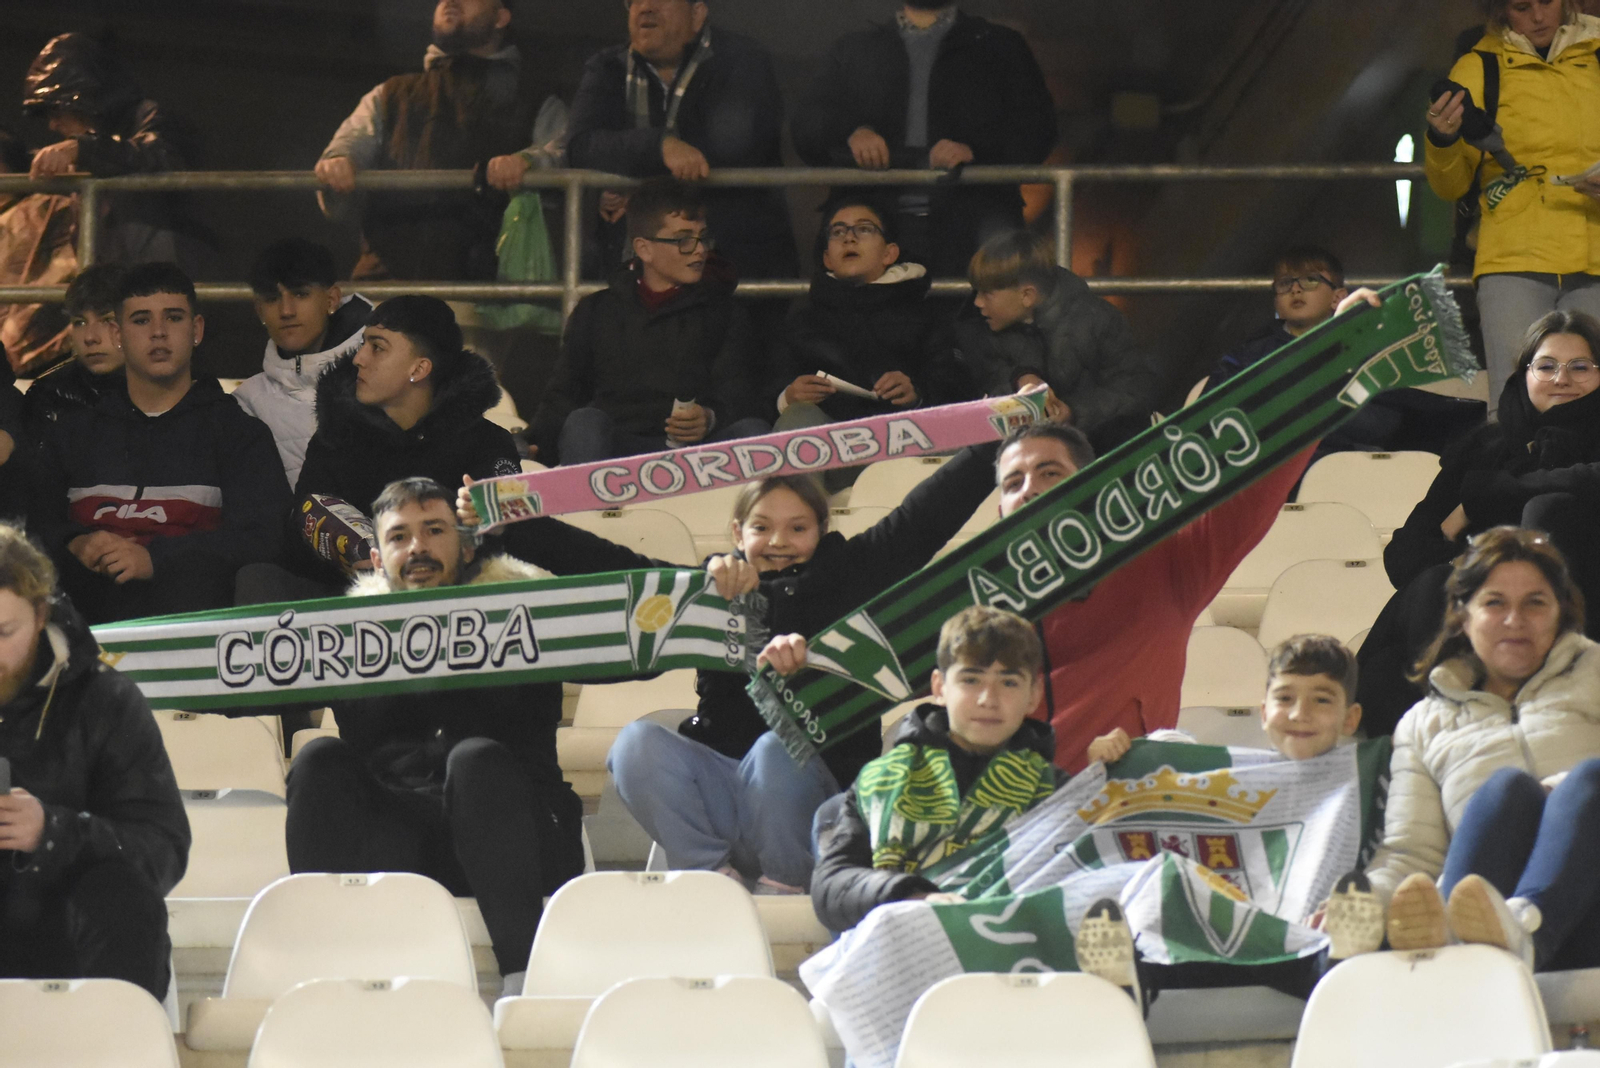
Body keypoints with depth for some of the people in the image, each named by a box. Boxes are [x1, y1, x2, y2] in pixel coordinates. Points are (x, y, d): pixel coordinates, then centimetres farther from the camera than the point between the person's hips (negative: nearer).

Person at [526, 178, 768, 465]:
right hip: (617, 447, 0)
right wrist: (536, 440, -5)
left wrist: (710, 418, -17)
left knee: (752, 431, -31)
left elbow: (736, 395, 9)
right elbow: (564, 394, 19)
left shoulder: (724, 313, 24)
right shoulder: (596, 311, 26)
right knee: (585, 423, -33)